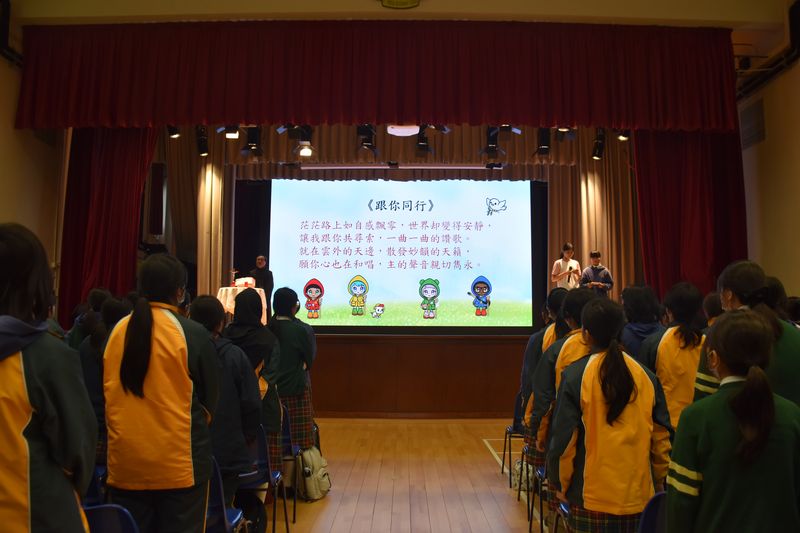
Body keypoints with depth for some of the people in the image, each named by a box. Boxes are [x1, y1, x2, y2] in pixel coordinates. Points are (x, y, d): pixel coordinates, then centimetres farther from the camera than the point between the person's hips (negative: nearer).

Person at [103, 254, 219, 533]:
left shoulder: (118, 331, -1)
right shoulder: (192, 333, -12)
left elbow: (108, 392, 12)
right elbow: (210, 397, -1)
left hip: (125, 460, 4)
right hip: (179, 461, -4)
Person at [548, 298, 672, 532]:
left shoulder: (575, 376, -11)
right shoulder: (646, 375, -2)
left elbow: (564, 438, -10)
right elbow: (661, 437, 3)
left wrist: (561, 485, 5)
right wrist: (658, 482, 17)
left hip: (592, 497, -3)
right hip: (639, 495, 3)